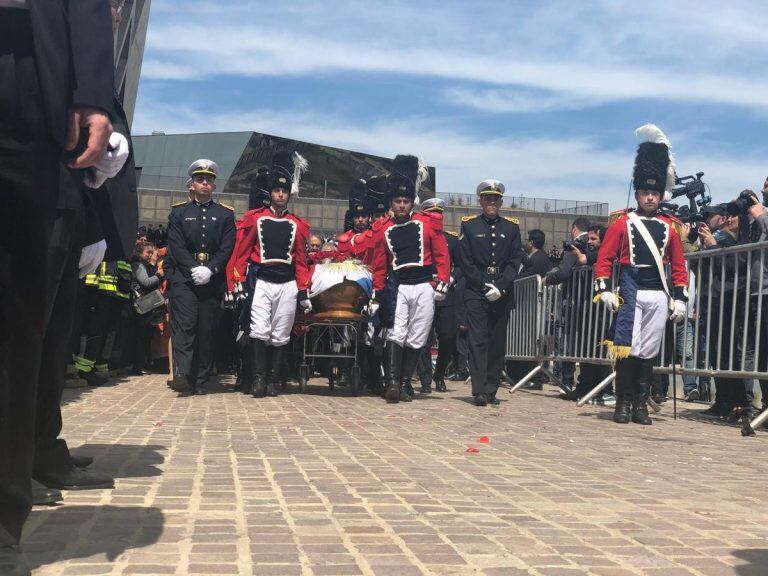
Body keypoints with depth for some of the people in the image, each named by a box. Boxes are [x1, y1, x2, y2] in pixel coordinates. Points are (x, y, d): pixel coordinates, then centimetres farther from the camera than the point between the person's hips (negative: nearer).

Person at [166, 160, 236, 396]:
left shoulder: (225, 214, 13)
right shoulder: (178, 212, 11)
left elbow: (227, 248, 2)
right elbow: (176, 246, 0)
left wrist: (210, 269, -14)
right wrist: (194, 268, -14)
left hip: (213, 281, 1)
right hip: (183, 278, -1)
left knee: (207, 329, 1)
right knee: (184, 324, -15)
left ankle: (200, 381, 5)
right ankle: (182, 374, -26)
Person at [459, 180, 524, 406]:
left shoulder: (512, 227, 9)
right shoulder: (469, 226, 4)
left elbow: (515, 261, 3)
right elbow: (465, 262, -1)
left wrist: (500, 286, -11)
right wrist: (485, 286, -10)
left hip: (503, 294, 2)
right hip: (476, 293, -2)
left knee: (498, 343, 5)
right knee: (478, 340, -8)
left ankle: (491, 390, 12)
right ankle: (479, 391, -10)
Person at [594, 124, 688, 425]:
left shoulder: (669, 227, 10)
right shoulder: (622, 223, 3)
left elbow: (679, 266, 13)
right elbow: (604, 258, -1)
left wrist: (680, 299, 6)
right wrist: (603, 290, -11)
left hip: (658, 297, 3)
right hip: (629, 295, -2)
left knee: (648, 353, 7)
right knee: (625, 349, -4)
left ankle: (641, 406, 15)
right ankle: (624, 404, 7)